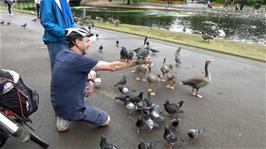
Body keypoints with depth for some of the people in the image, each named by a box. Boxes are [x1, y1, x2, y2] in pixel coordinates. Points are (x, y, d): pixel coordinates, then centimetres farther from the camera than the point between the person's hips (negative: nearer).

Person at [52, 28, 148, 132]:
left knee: (92, 73, 15)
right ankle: (66, 117, 6)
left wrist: (90, 80, -7)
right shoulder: (77, 59, -27)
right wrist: (137, 61, -14)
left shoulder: (61, 54, -2)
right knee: (106, 120, 14)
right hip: (72, 110, -8)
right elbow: (112, 67, -23)